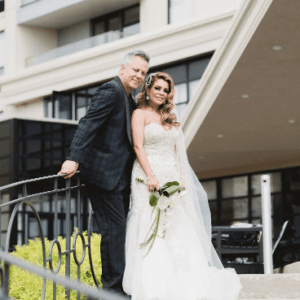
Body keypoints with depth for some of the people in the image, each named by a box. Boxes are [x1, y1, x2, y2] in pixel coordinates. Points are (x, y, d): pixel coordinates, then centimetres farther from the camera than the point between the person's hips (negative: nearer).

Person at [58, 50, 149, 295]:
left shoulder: (130, 101, 18)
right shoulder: (111, 91, -11)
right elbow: (88, 124, -22)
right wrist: (74, 159, -33)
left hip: (120, 177, 10)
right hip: (104, 173, -10)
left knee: (118, 230, 12)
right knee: (114, 229, -10)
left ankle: (118, 286, 19)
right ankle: (114, 287, -7)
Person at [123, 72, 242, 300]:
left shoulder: (170, 119, 20)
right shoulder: (141, 114, 1)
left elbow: (177, 151, 19)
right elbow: (138, 146, -10)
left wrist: (181, 179, 7)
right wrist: (150, 175, -20)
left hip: (172, 178, 6)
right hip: (150, 176, -6)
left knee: (177, 233, 1)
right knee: (152, 229, -11)